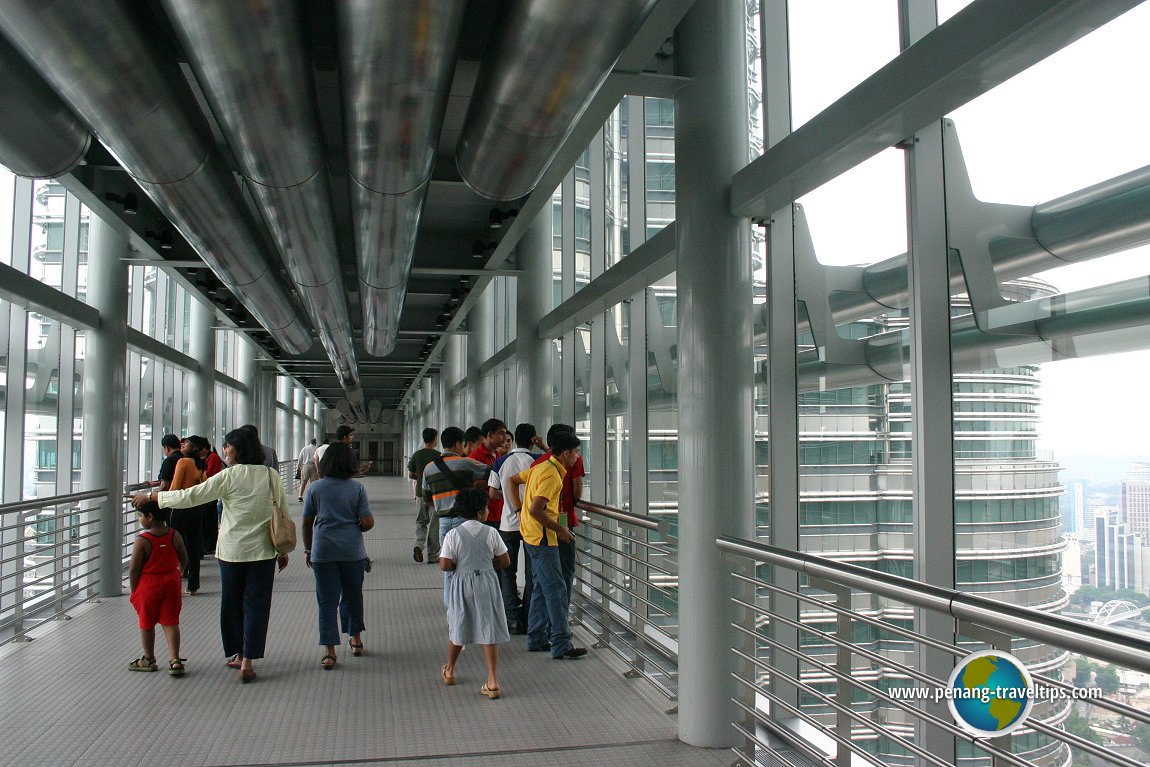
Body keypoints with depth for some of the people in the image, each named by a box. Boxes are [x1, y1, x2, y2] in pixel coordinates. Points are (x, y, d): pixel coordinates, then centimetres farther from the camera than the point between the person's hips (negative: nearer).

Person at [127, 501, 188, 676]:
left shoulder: (142, 541, -19)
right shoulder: (175, 536, -5)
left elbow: (134, 569, -15)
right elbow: (184, 561, 5)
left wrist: (133, 589, -1)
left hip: (148, 585, -4)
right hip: (171, 583, 4)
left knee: (146, 623, 14)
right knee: (171, 622, 9)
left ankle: (149, 660, 27)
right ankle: (175, 660, 3)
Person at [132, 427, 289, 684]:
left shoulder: (229, 476, -10)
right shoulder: (271, 476, 0)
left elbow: (190, 496, -9)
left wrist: (151, 496, 1)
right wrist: (283, 550, 14)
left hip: (232, 550, -2)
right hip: (263, 551, 2)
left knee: (232, 603, 15)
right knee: (256, 605, 5)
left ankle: (237, 653, 27)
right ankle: (247, 661, 1)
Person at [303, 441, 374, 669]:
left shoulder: (315, 488, -2)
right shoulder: (357, 488, -4)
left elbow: (307, 523, 3)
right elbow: (368, 522, -9)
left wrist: (308, 549, 15)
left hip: (323, 551, 0)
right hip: (352, 551, 1)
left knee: (327, 601, 3)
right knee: (352, 595, 18)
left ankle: (330, 652, 0)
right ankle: (356, 640, 32)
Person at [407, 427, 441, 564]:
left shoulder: (416, 455, 2)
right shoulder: (438, 455, -10)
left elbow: (411, 474, 5)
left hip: (421, 493, 3)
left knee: (420, 522, 16)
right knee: (434, 525, 4)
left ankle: (419, 545, -8)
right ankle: (433, 556, 9)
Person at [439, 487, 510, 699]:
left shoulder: (454, 534, -9)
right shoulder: (491, 532, -6)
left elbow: (445, 565, -12)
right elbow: (504, 561, 0)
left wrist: (459, 564, 7)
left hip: (463, 583, 0)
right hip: (487, 582, 0)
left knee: (458, 628, 18)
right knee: (489, 632, 3)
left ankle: (449, 671, 39)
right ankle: (493, 682, -2)